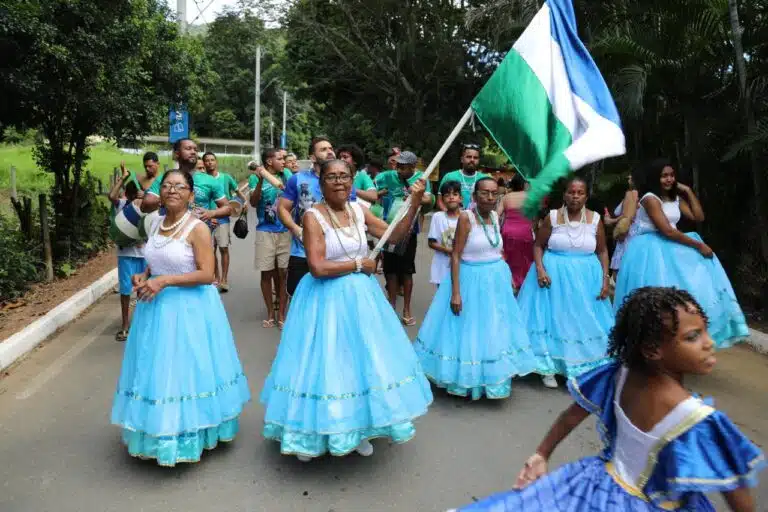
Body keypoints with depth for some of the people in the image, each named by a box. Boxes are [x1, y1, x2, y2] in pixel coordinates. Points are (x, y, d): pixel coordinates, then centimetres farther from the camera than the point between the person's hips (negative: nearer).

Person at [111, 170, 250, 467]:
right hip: (157, 307, 7)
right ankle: (161, 429, 29)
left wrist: (164, 281, -22)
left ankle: (189, 433, 18)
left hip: (189, 308, -7)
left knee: (184, 368, 2)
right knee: (158, 368, 13)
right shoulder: (156, 224, 8)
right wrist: (144, 277, 0)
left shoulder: (198, 229, -13)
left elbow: (206, 275, -19)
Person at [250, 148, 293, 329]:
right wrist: (260, 181, -23)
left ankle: (281, 313, 12)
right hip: (265, 232, -1)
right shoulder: (256, 178, -1)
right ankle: (270, 312, 19)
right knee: (267, 273, 5)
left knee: (282, 273, 2)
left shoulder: (287, 175, 6)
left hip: (286, 231, 1)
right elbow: (253, 203, -13)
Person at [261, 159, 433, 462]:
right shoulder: (313, 216, -13)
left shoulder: (358, 210, 3)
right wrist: (359, 264, -13)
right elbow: (318, 268, -21)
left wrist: (415, 204, -5)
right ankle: (312, 434, 24)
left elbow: (394, 235, 6)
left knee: (361, 358, 13)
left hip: (360, 295, 6)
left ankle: (357, 429, 31)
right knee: (326, 360, 3)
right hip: (327, 298, -6)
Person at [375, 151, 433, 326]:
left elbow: (429, 200, -19)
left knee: (407, 270, 8)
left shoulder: (421, 178, -5)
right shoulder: (388, 176, -3)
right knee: (391, 269, 8)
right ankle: (392, 307, 20)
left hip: (409, 230, -1)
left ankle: (406, 310, 18)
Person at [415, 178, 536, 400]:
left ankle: (491, 377, 36)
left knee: (494, 330, 17)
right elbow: (455, 255, -17)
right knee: (469, 330, 5)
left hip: (495, 279, 7)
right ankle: (467, 380, 24)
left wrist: (509, 278, 15)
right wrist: (455, 292, -21)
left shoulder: (495, 216, 3)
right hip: (472, 280, -7)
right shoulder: (466, 217, -16)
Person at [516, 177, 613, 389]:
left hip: (586, 277, 2)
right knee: (552, 318, 3)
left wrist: (605, 278, -3)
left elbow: (602, 251, 5)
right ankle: (549, 368, 15)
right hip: (554, 274, -1)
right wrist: (539, 269, -14)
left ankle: (581, 368, 23)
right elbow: (538, 245, 1)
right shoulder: (552, 217, -5)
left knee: (583, 321, 8)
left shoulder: (595, 219, -1)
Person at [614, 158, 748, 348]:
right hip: (652, 250, -8)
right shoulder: (650, 199, -14)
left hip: (672, 247, 8)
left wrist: (688, 191, 2)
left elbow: (699, 217, 6)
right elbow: (667, 231, -21)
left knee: (694, 282, 3)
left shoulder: (676, 198, 12)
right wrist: (698, 245, -17)